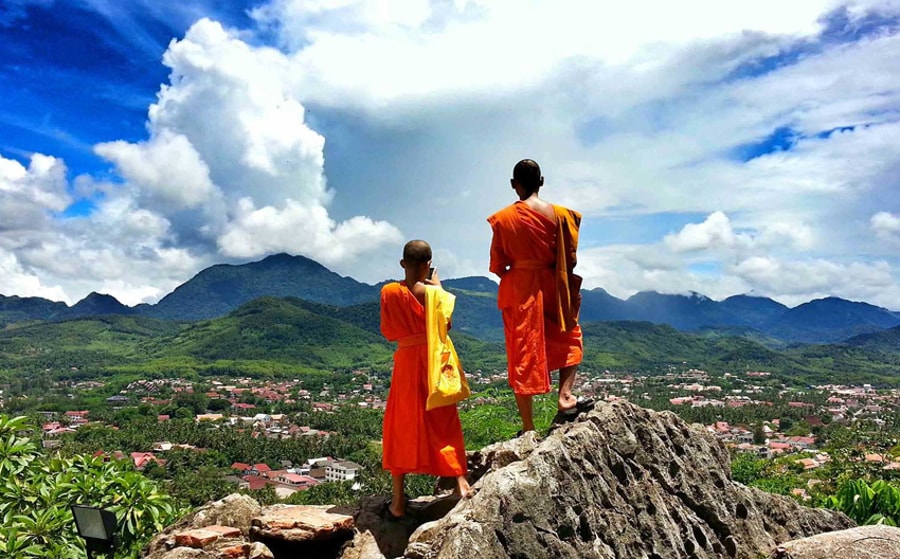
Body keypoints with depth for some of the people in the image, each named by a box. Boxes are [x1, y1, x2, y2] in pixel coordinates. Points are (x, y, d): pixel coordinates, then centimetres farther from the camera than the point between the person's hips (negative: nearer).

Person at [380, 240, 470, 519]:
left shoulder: (389, 292, -7)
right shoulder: (432, 291, -11)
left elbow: (389, 332, 0)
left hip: (406, 361, 1)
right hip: (435, 358, 0)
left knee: (400, 427, 9)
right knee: (444, 422, 14)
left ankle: (398, 502, 11)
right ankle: (460, 480, 11)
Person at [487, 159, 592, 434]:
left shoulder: (502, 218, -4)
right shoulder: (559, 214, -4)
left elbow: (497, 264, -1)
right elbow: (570, 258, -3)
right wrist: (572, 290, 11)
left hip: (517, 291, 0)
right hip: (551, 288, 0)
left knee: (522, 353, 6)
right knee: (569, 340, 23)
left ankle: (528, 427, 10)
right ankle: (565, 398, 6)